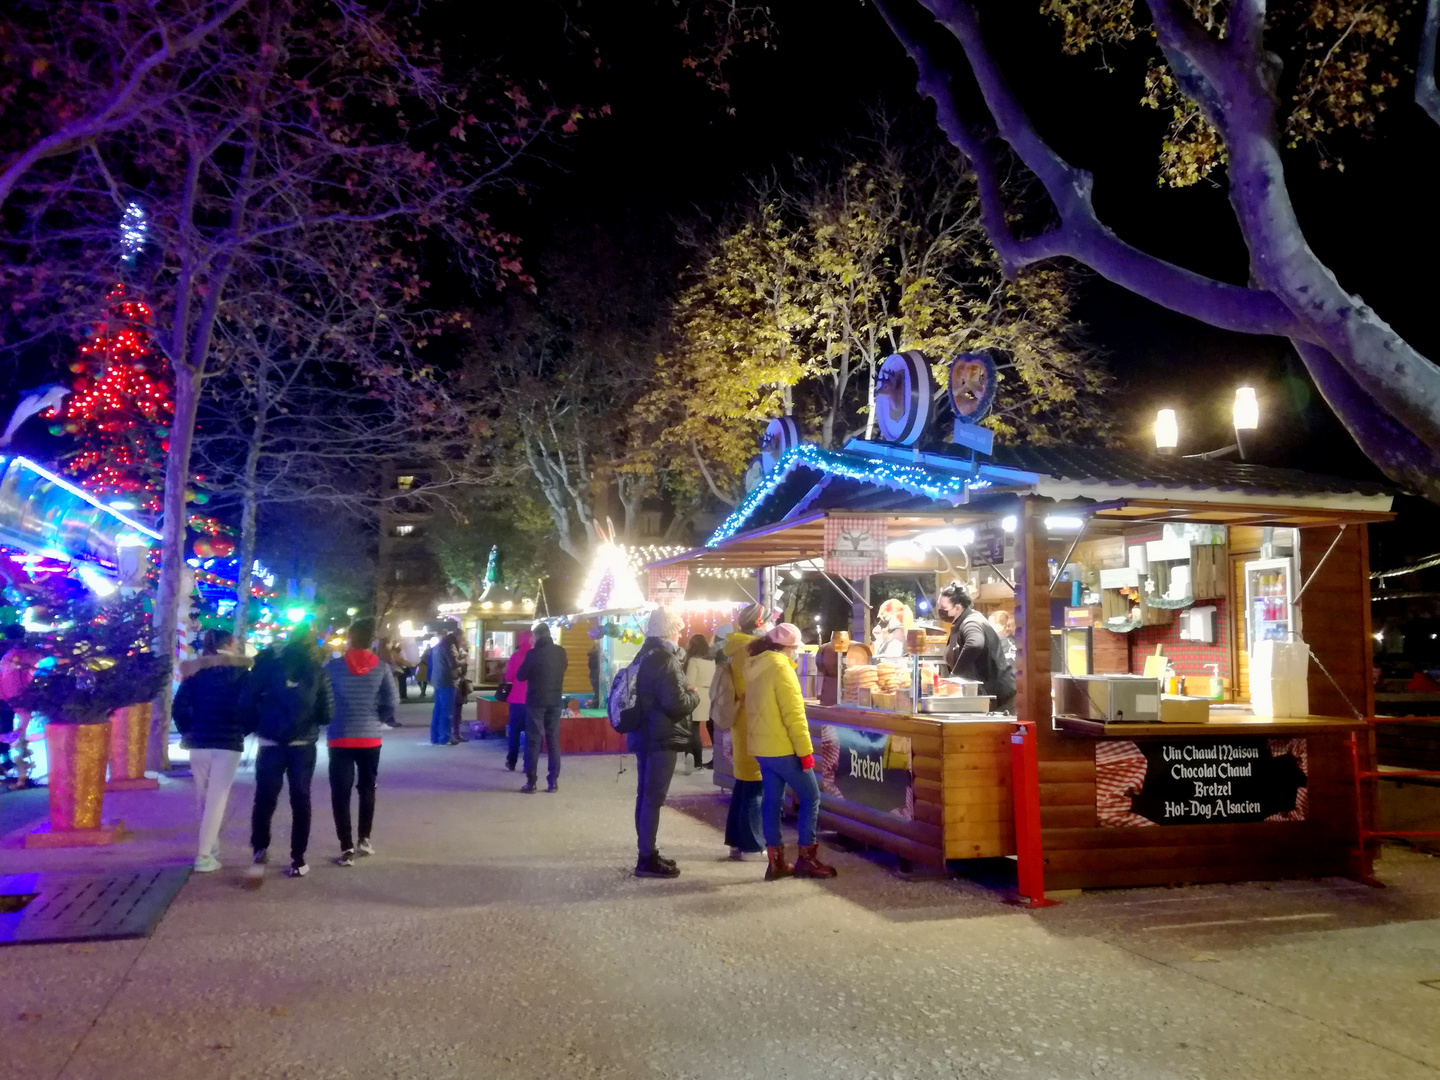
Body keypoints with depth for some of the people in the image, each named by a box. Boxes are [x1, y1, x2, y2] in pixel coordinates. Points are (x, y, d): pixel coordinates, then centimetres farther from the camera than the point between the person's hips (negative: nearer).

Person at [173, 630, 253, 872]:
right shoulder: (240, 672, -1)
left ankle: (210, 845, 31)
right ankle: (204, 856, -4)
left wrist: (187, 731, 10)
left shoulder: (195, 671, 7)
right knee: (216, 800, -1)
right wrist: (243, 730, 6)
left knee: (204, 798, 19)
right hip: (228, 743, -3)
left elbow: (179, 707, -2)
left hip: (199, 742, 3)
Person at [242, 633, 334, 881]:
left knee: (264, 798, 6)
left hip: (271, 743, 0)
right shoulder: (316, 670, 1)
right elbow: (327, 713, 0)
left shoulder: (268, 663, 0)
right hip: (303, 744, 1)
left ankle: (260, 850, -11)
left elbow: (247, 701, -4)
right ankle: (298, 860, 11)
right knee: (300, 800, 9)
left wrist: (255, 727, 12)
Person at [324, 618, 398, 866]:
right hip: (370, 737, 2)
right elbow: (393, 701, -7)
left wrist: (328, 721, 12)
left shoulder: (333, 666, -8)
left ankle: (347, 849, 0)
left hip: (340, 737, -2)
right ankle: (364, 840, 23)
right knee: (367, 788, 19)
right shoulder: (382, 667, -4)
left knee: (341, 792, 3)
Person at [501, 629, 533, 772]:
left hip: (517, 699, -1)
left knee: (514, 731, 11)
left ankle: (512, 761, 13)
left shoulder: (516, 656, -5)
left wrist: (507, 668, 16)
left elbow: (509, 678, -2)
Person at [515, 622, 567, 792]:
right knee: (553, 740, 8)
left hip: (536, 701, -4)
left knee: (534, 740, 2)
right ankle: (553, 781, 7)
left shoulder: (533, 653, -13)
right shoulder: (561, 652, 1)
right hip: (555, 701, 4)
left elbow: (520, 675, -4)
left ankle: (531, 782, 1)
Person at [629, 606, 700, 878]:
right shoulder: (665, 660, -17)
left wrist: (685, 692, 14)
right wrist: (694, 696, -3)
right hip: (661, 738, -10)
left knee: (645, 795, 14)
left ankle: (646, 853, 23)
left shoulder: (645, 656, 13)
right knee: (654, 798, -6)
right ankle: (647, 859, -3)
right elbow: (676, 704, -22)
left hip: (644, 734, 10)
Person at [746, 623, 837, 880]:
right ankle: (807, 859, 4)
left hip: (762, 747, 8)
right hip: (783, 747, -8)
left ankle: (776, 861, 12)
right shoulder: (780, 667, -16)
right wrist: (805, 750, -17)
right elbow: (794, 714, -20)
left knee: (771, 801, 10)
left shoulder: (754, 667, 10)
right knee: (810, 797, 2)